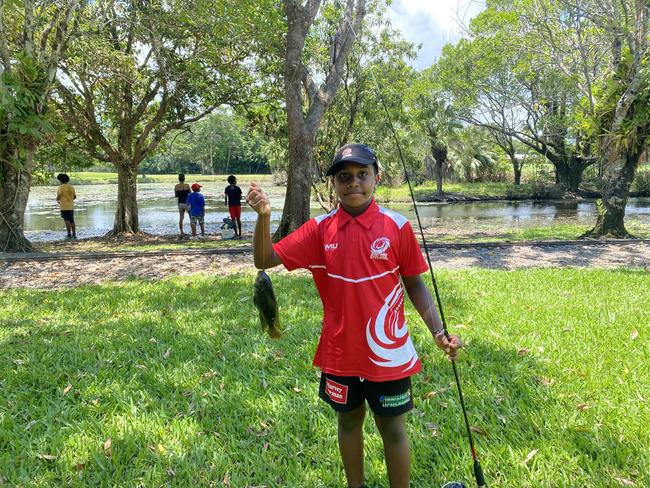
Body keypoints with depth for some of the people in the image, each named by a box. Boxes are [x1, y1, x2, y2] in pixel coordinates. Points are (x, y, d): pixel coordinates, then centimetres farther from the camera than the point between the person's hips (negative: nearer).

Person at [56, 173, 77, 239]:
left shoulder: (61, 187, -10)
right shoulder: (71, 186, 9)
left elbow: (58, 197, -15)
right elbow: (74, 197, 11)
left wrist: (57, 200, 8)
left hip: (64, 206, -6)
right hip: (71, 206, 6)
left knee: (67, 220, -6)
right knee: (72, 221, 8)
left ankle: (69, 235, -10)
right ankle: (74, 234, 7)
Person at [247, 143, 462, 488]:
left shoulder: (396, 226, -9)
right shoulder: (320, 229, -5)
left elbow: (414, 283, -2)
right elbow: (264, 260, -6)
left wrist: (438, 331, -11)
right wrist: (263, 216, -23)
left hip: (387, 351, -2)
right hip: (340, 351, 3)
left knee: (391, 427, 14)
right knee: (349, 421, 21)